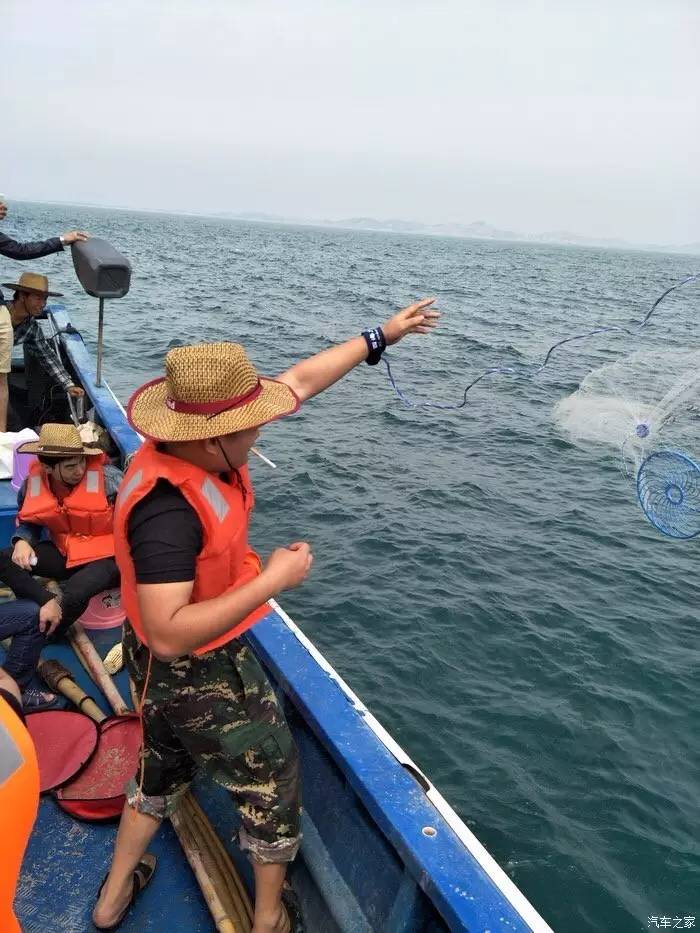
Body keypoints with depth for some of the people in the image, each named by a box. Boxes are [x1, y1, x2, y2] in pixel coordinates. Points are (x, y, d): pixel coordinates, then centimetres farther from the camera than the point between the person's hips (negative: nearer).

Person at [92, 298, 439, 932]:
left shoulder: (198, 444, -12)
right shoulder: (168, 511, -37)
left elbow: (298, 379, -5)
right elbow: (170, 636, -37)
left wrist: (380, 337, 1)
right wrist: (272, 581, -34)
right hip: (199, 673, -9)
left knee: (163, 766, 30)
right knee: (272, 777, 16)